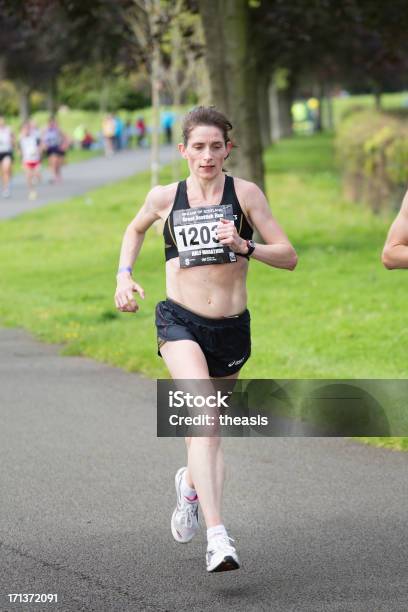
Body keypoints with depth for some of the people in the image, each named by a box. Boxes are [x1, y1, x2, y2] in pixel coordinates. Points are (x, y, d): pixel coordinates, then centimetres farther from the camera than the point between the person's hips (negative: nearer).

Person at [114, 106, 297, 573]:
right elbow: (136, 228, 25)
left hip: (232, 328, 2)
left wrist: (243, 247, -20)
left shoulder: (244, 194, -2)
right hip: (180, 321, -2)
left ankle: (191, 485, 54)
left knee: (204, 426, 17)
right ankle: (217, 537, -34)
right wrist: (124, 276, 12)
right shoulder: (165, 197, 2)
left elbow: (288, 257, -4)